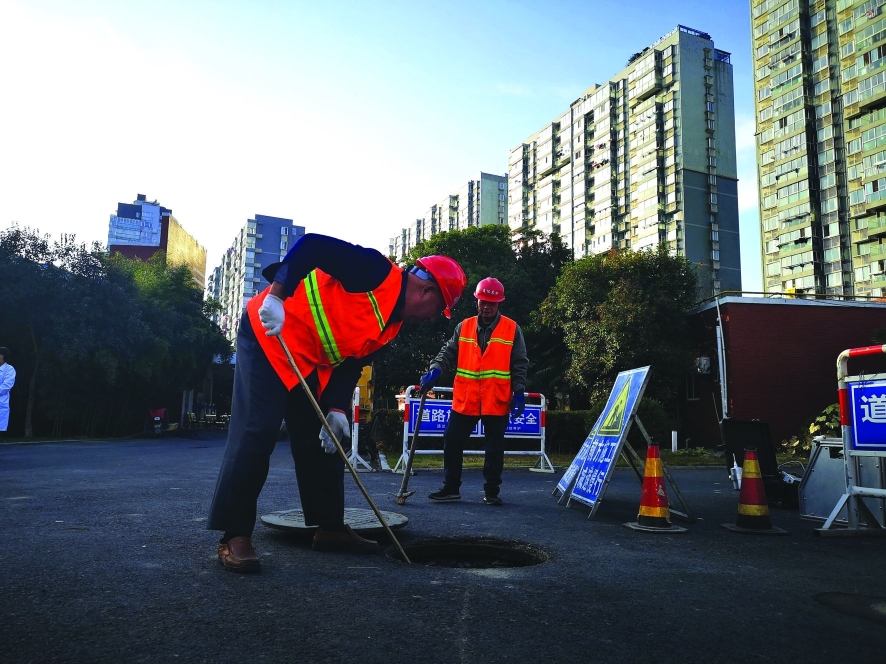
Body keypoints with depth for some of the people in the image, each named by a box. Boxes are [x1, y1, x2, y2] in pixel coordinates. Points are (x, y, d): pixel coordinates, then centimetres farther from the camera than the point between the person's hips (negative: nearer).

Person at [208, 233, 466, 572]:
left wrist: (337, 410, -4)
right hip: (268, 335, -9)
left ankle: (330, 528, 20)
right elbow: (313, 245, -24)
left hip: (310, 363, 10)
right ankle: (235, 536, -5)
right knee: (256, 432, -14)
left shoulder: (391, 325, 9)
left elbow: (352, 365, 9)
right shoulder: (379, 272, -17)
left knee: (322, 440, 10)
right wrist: (276, 296, -31)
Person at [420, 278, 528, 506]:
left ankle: (492, 491, 21)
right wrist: (435, 370, -12)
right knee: (452, 443, 4)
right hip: (465, 400, 2)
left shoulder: (512, 329, 2)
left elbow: (519, 365, 1)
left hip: (497, 401, -2)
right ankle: (450, 488, 17)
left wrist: (519, 393, -7)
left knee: (494, 448, 8)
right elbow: (449, 353, 6)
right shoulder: (464, 327, 8)